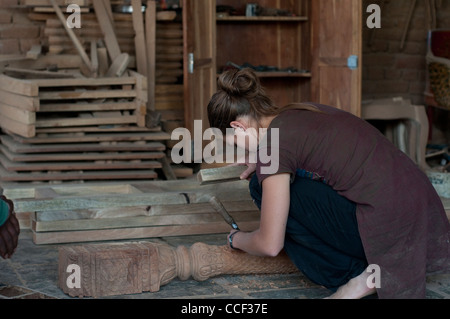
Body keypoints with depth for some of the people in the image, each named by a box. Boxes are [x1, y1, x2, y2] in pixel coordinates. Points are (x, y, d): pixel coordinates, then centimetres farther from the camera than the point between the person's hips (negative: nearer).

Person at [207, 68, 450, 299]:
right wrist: (262, 163, 28)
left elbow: (270, 245, -7)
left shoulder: (274, 144, -11)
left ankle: (355, 275, 2)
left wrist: (236, 239, 14)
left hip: (388, 226, -9)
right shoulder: (302, 112, 13)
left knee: (264, 187, -1)